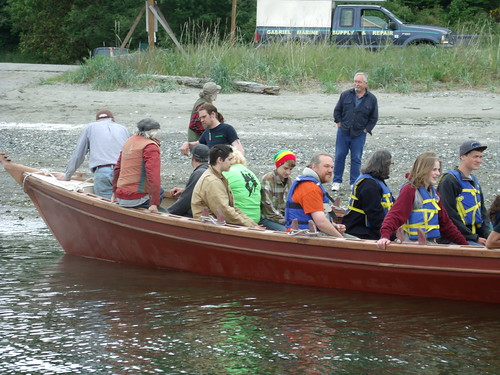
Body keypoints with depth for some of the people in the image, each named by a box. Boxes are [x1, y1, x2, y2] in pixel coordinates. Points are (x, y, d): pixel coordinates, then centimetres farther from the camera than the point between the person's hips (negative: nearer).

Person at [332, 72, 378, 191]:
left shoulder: (371, 99, -1)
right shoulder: (346, 95, 1)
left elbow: (374, 118, 6)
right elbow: (337, 110, 11)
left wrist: (366, 129, -1)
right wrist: (339, 123, 2)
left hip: (359, 135, -1)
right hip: (343, 132, 1)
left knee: (356, 159, 3)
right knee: (339, 156, 3)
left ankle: (354, 183, 12)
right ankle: (336, 181, 12)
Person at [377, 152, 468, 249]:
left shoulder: (434, 193, 17)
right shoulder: (409, 190, -8)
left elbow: (445, 223, 23)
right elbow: (395, 215, -20)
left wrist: (465, 244, 20)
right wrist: (385, 236, -37)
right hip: (411, 244, -7)